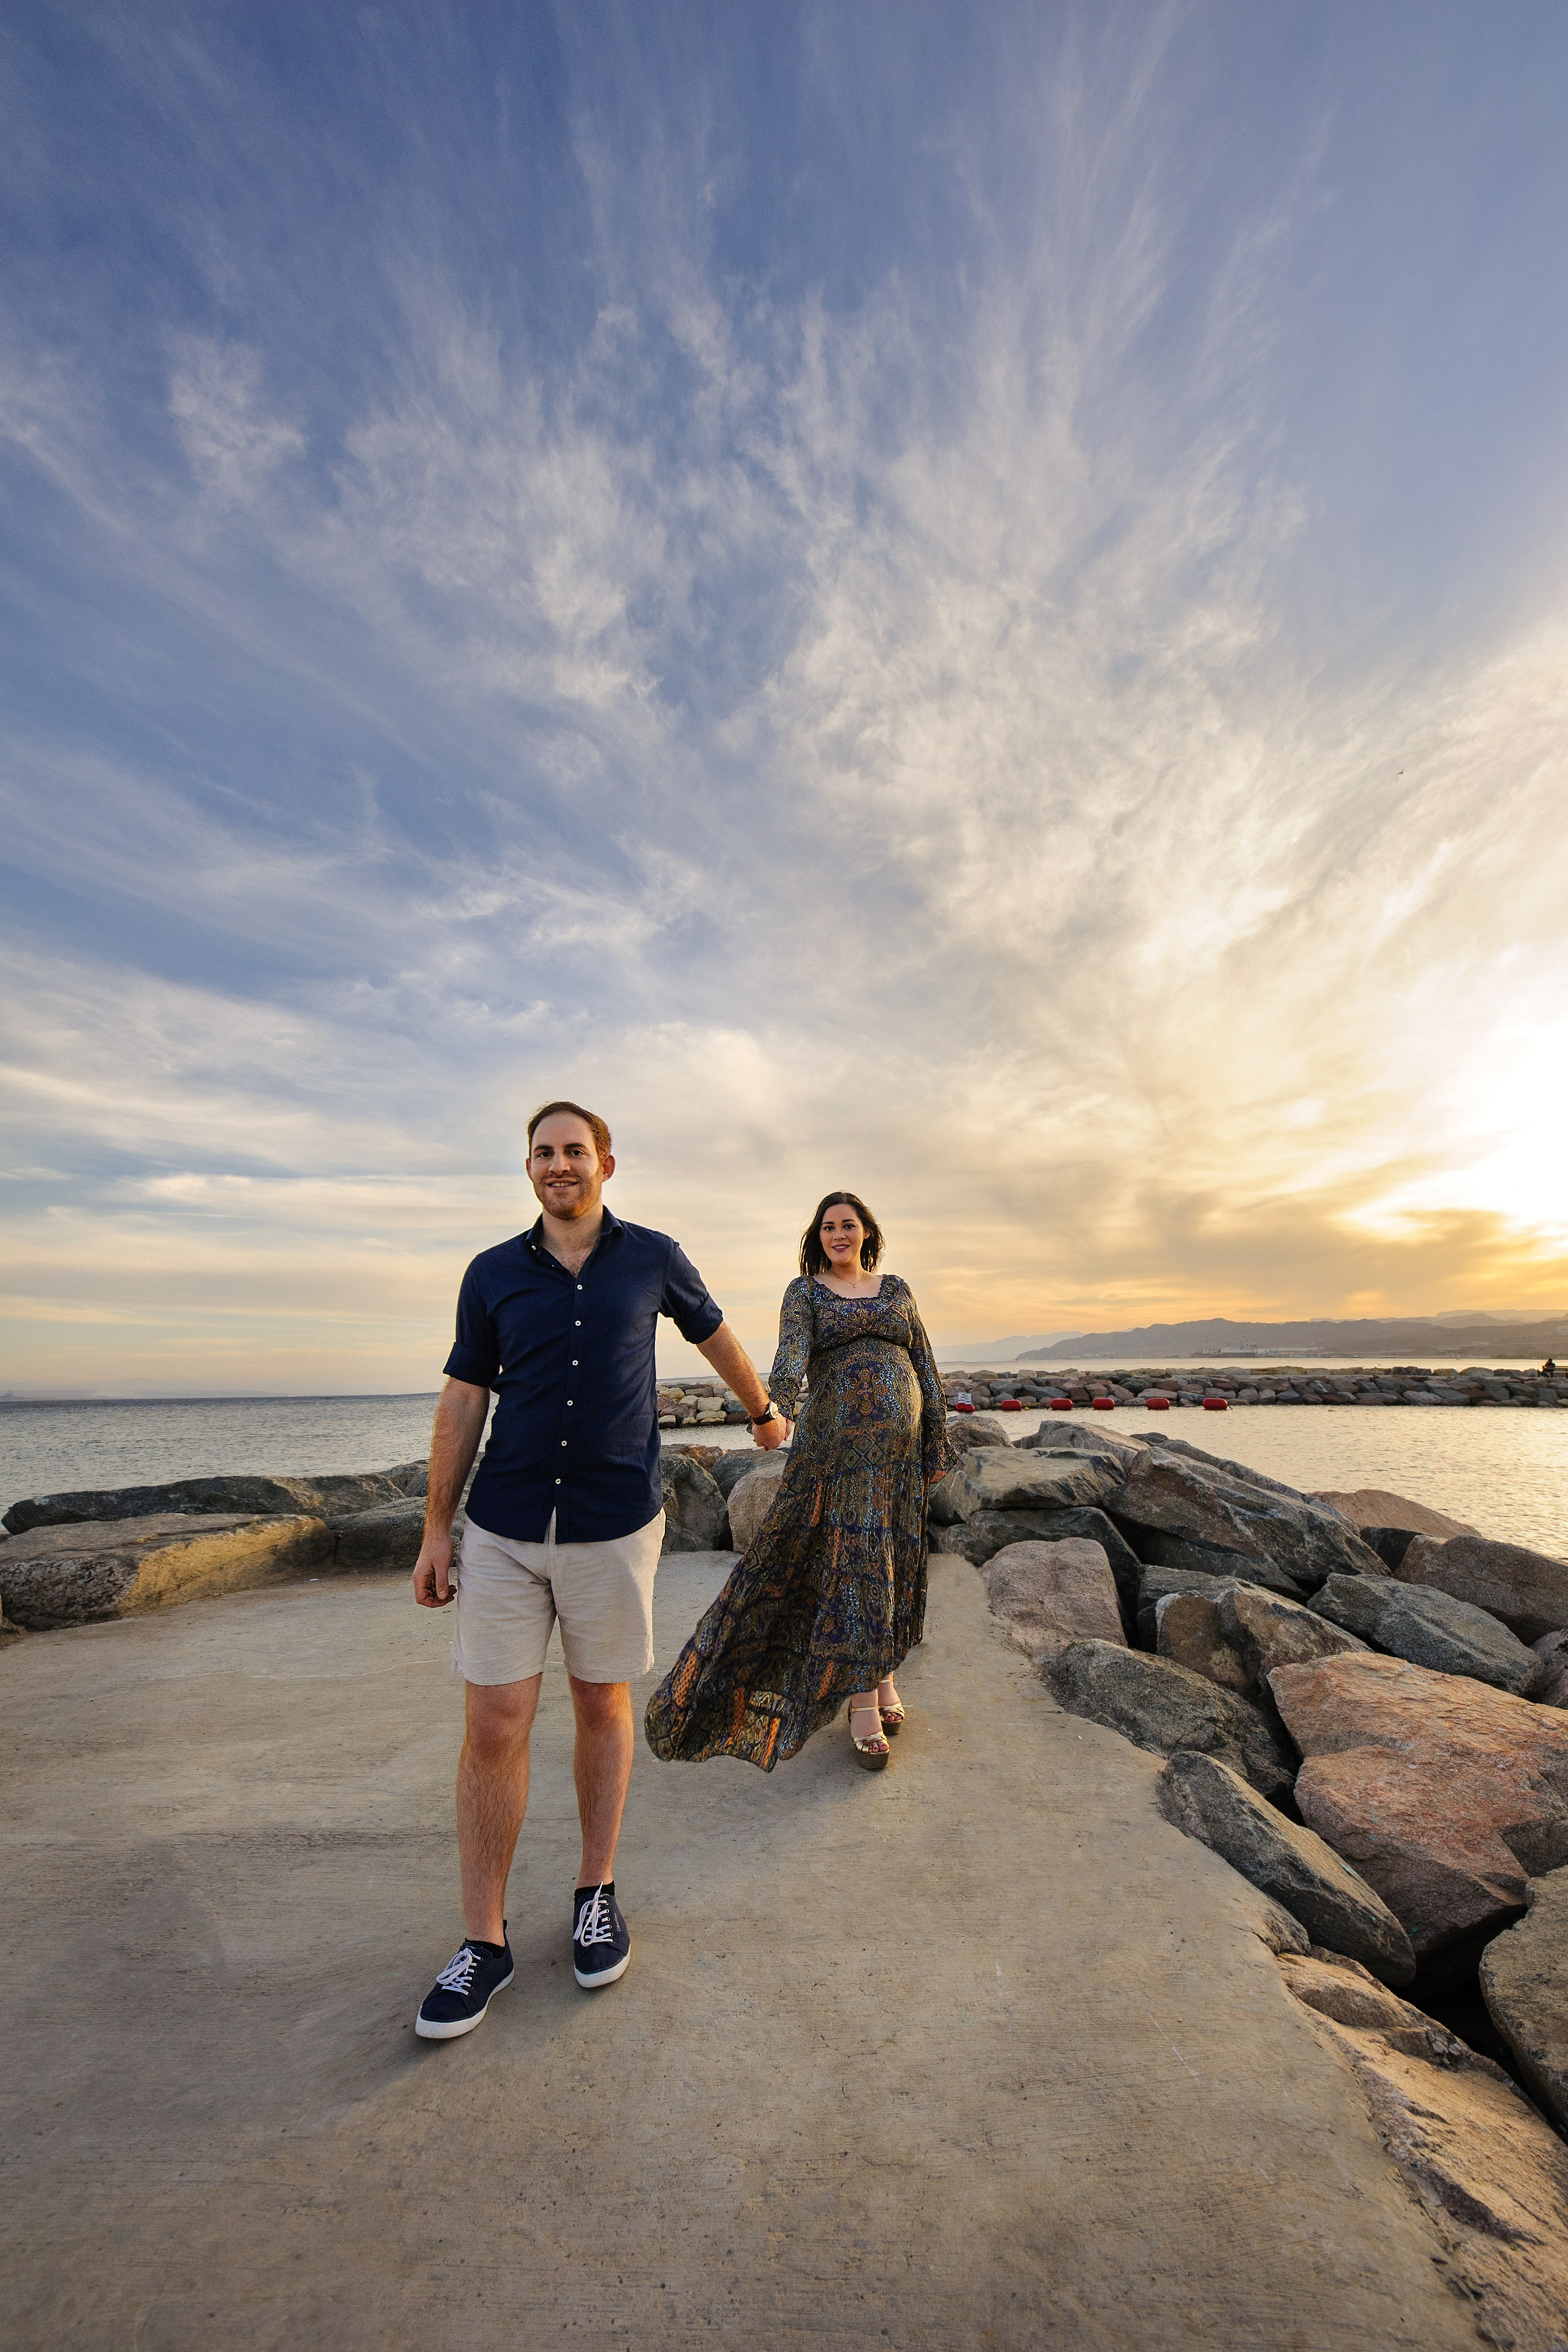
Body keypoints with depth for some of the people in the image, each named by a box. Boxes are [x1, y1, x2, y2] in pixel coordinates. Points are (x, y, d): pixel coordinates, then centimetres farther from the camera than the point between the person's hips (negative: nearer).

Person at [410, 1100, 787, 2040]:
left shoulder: (654, 1258, 0)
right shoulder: (493, 1274, 3)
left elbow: (717, 1336, 15)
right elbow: (462, 1402, 6)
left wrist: (765, 1413, 27)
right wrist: (435, 1529, 6)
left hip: (616, 1523, 0)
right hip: (503, 1530, 1)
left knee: (604, 1708, 14)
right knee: (495, 1727, 4)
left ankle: (598, 1892, 36)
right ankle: (484, 1941, 26)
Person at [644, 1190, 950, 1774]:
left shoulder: (897, 1290, 12)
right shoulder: (804, 1292, 3)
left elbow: (926, 1370, 13)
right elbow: (792, 1353, -17)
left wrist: (937, 1444, 10)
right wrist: (776, 1408, -36)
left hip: (901, 1446, 4)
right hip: (838, 1442, -3)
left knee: (894, 1561, 11)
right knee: (854, 1562, -4)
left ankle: (884, 1675, 32)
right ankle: (862, 1703, 10)